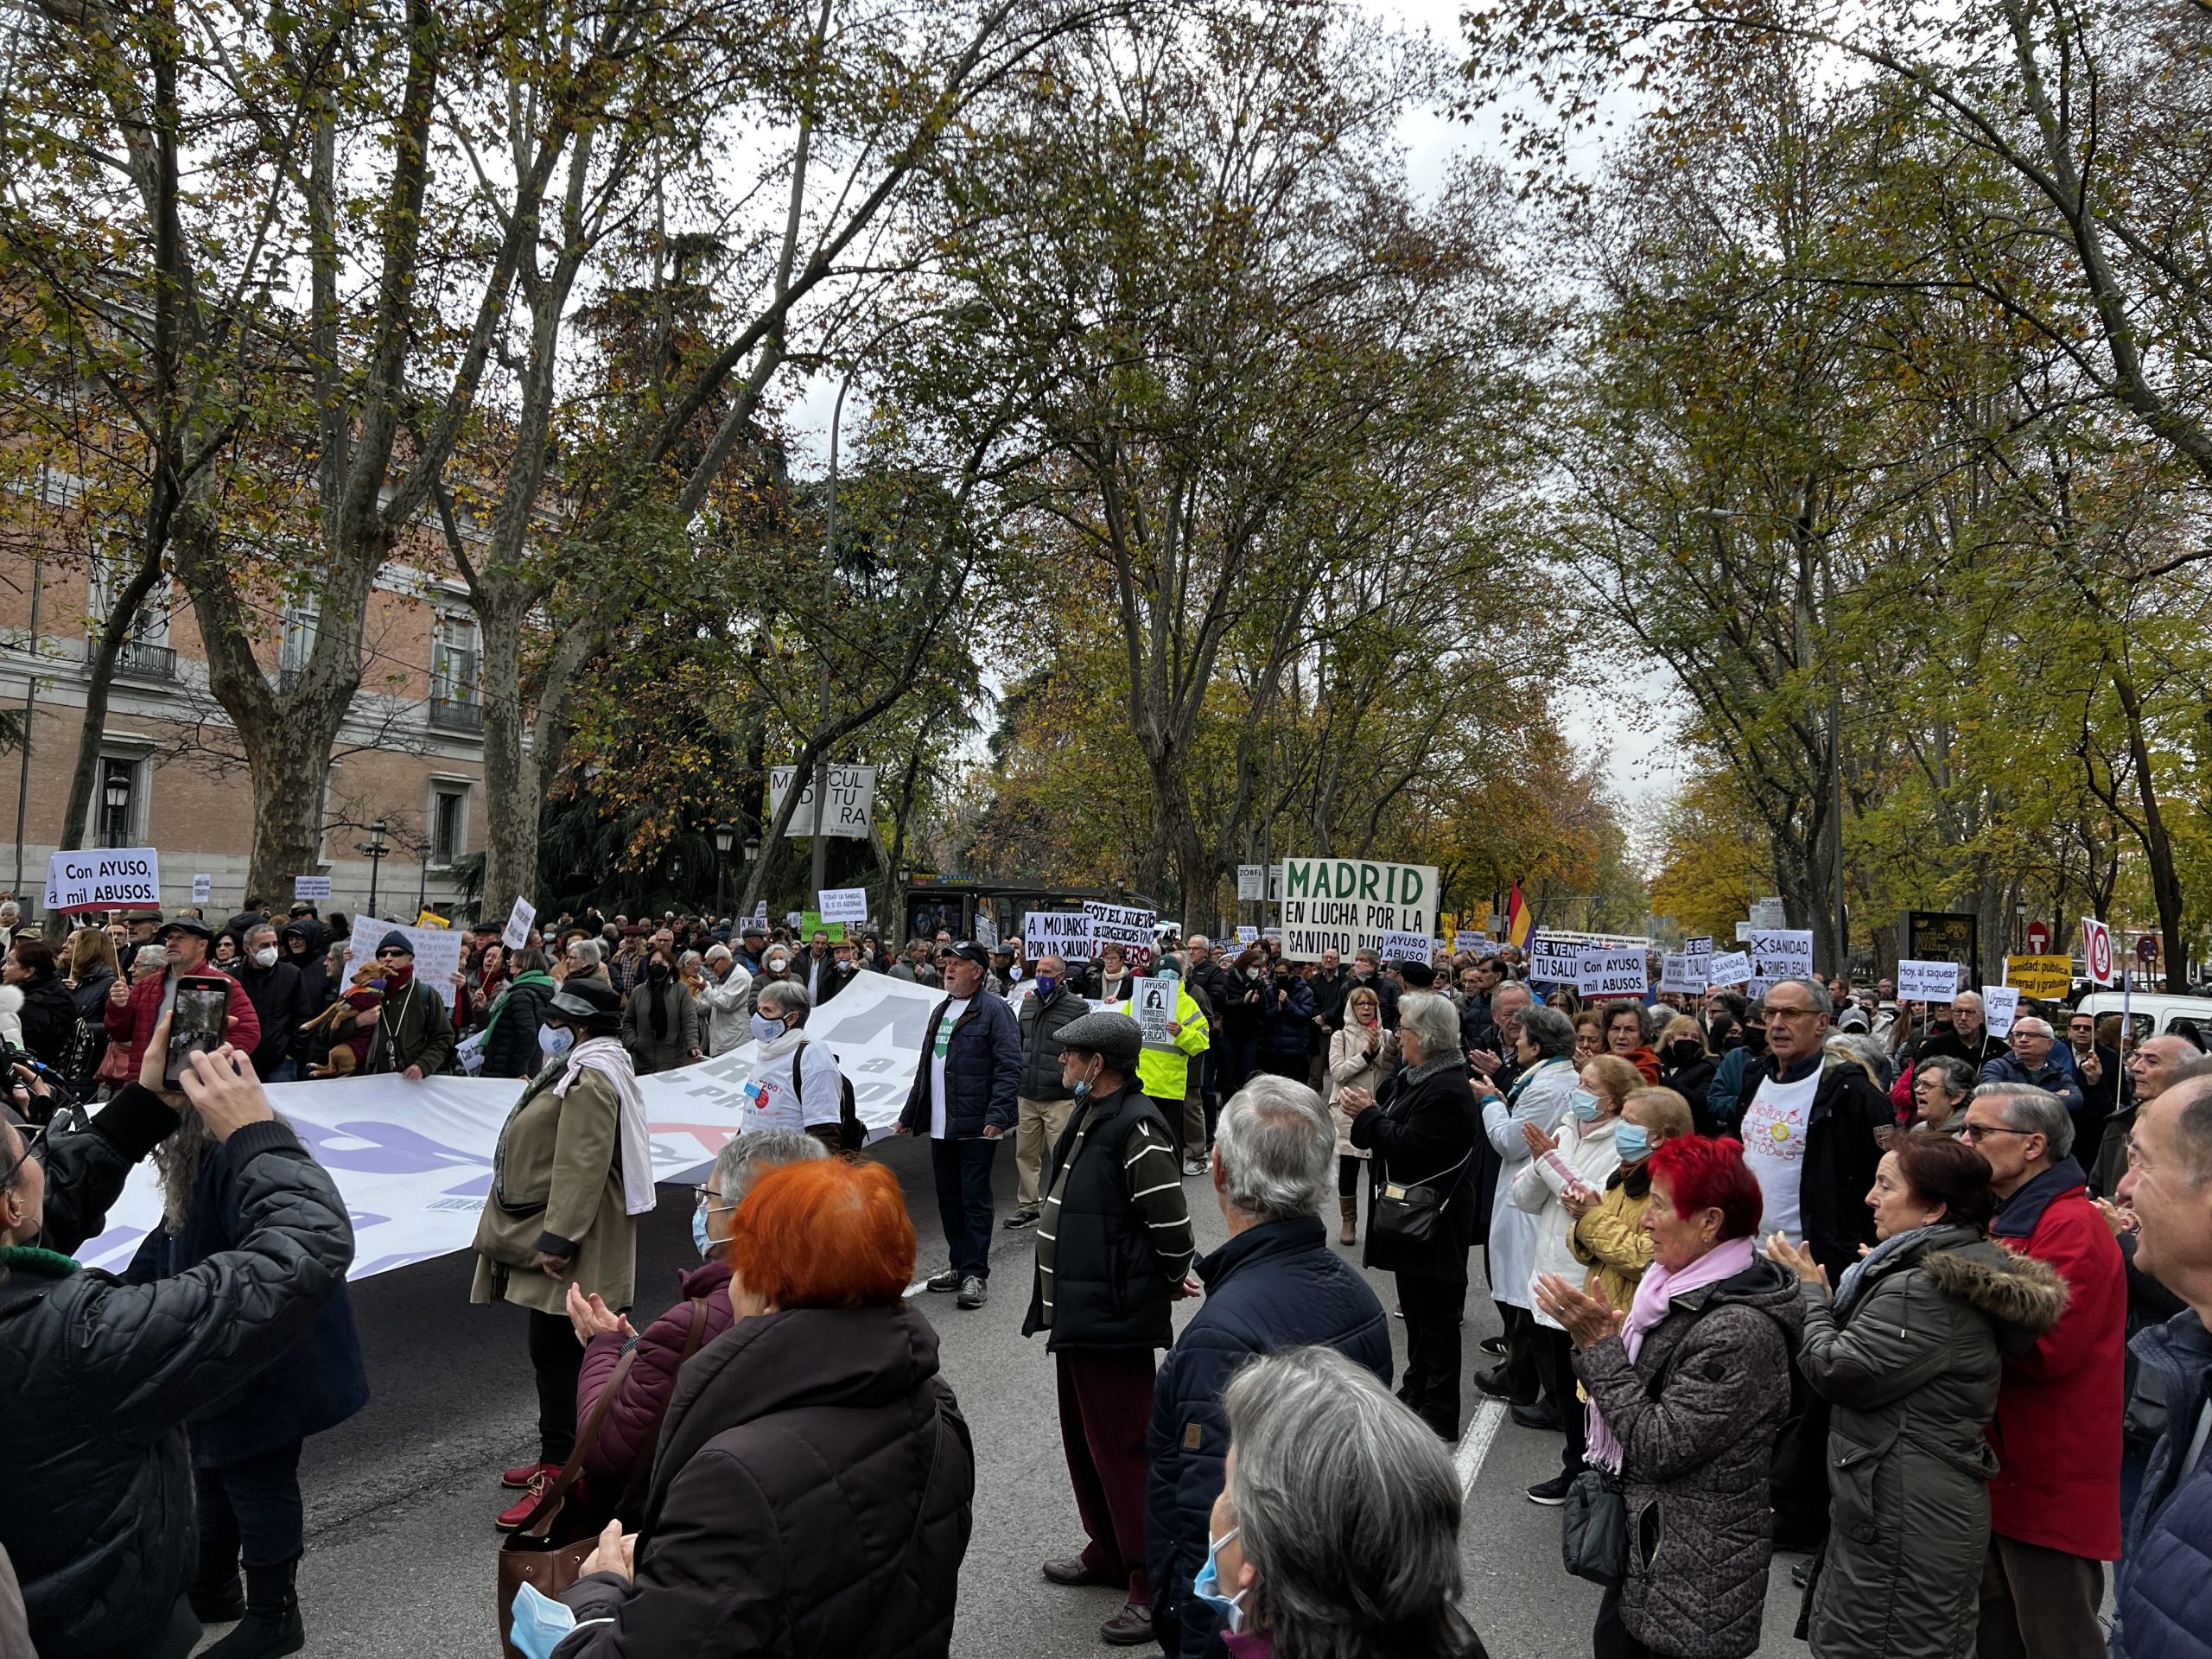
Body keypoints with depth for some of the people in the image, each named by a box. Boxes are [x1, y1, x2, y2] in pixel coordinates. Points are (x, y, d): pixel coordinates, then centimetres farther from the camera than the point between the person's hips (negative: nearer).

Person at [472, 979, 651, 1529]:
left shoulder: (590, 1080, -19)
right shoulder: (579, 1071, 17)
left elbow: (582, 1168, -25)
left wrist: (558, 1239, -26)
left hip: (569, 1249, -11)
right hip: (556, 1236, 11)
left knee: (557, 1354, -7)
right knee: (555, 1351, 17)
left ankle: (558, 1474, -1)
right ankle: (559, 1458, 28)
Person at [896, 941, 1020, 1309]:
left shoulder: (994, 1010, -9)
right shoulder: (941, 1011, 17)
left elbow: (1009, 1067, -16)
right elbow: (925, 1068, 24)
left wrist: (998, 1115, -25)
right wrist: (910, 1114, 25)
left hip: (976, 1126, -8)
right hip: (940, 1126, 8)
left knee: (974, 1200, -2)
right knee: (949, 1199, 14)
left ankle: (975, 1274, 5)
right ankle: (960, 1266, 26)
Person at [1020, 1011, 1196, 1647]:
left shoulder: (1136, 1128, -22)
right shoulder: (1090, 1115, 9)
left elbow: (1172, 1227, -20)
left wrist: (1169, 1283, -2)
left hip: (1114, 1318, -10)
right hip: (1077, 1311, 10)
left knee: (1122, 1449, 0)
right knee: (1084, 1440, 21)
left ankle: (1152, 1586, 13)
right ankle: (1109, 1553, 37)